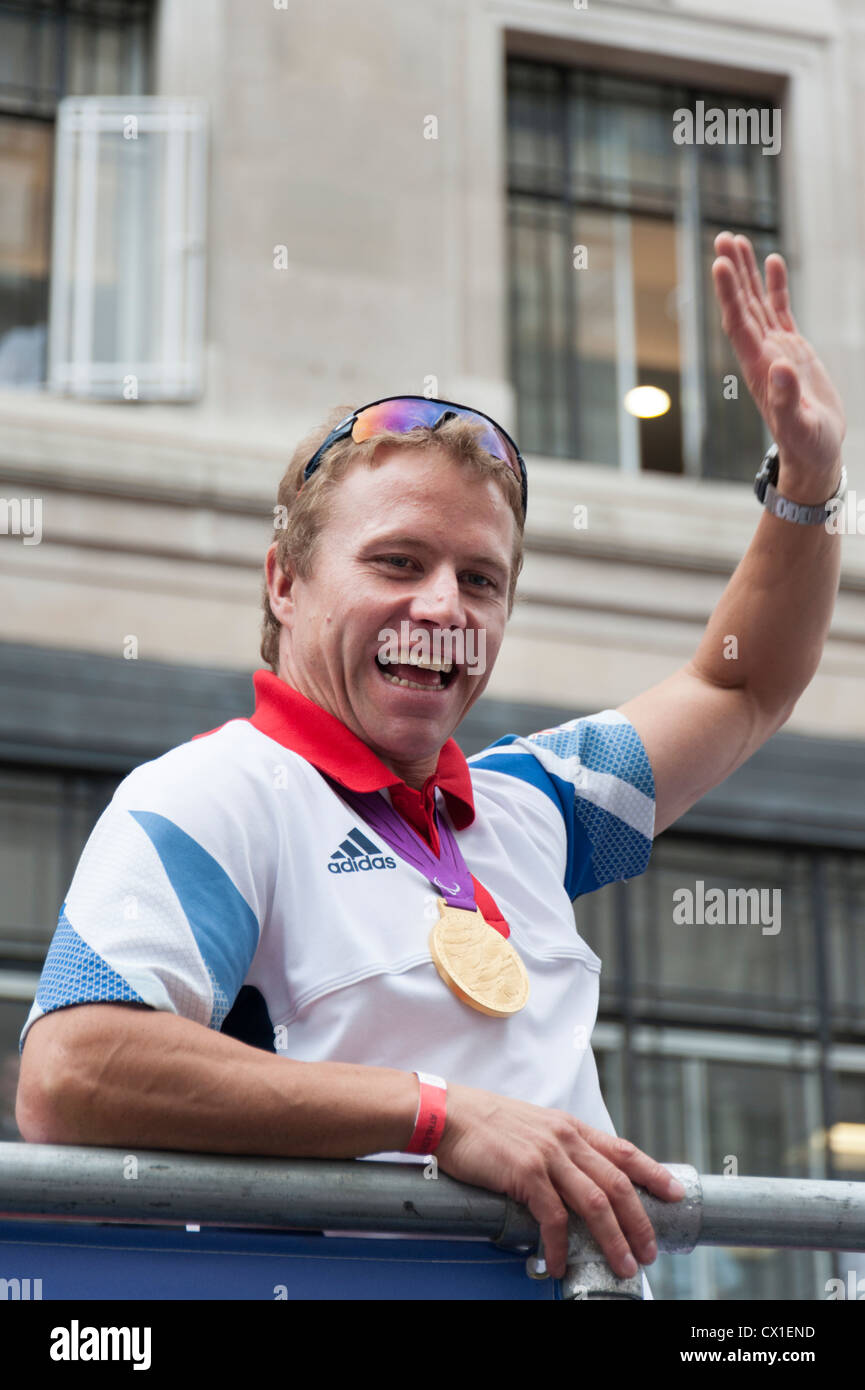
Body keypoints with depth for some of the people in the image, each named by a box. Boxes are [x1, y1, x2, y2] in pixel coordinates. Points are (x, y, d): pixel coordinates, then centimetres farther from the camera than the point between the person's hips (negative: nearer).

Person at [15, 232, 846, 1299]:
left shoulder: (517, 802, 20)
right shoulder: (215, 795, -2)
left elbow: (740, 694, 36)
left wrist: (810, 472, 25)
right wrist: (441, 1116, -17)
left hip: (576, 1275, 8)